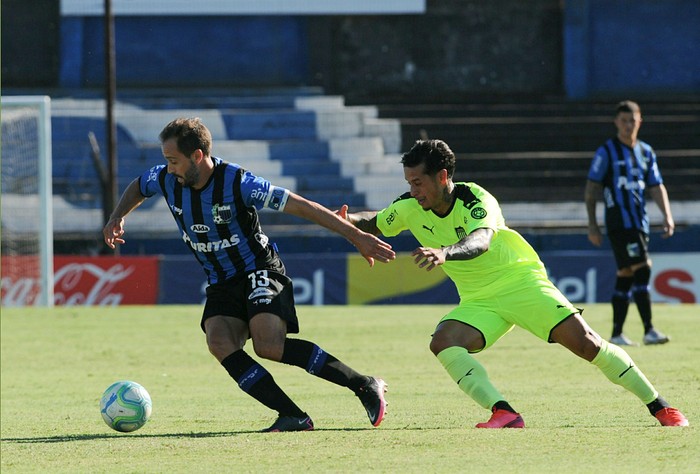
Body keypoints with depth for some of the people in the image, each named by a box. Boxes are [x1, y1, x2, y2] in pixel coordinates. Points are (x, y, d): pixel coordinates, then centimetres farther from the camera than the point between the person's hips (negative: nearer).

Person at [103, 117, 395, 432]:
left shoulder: (237, 183, -22)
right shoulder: (165, 180, -5)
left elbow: (302, 206, -20)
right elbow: (136, 188, 21)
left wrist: (357, 236, -20)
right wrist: (117, 217, 0)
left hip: (258, 271, -6)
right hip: (221, 284, 6)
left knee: (269, 346, -28)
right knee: (219, 343, -24)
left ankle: (363, 385, -16)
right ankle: (292, 416, -24)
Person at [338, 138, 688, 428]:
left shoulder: (475, 200, -23)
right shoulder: (410, 208, -5)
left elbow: (479, 241, -43)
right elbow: (375, 223, 12)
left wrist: (444, 253, -64)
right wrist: (350, 220, -12)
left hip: (521, 281, -5)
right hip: (478, 301, 5)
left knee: (584, 341, -16)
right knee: (443, 343, -24)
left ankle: (659, 406, -5)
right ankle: (504, 413, -29)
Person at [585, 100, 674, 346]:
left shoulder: (646, 152, 15)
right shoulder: (606, 152, -1)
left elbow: (656, 187, 15)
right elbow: (592, 188, -2)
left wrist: (667, 215, 2)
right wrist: (592, 224, -7)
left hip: (640, 223, 6)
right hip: (619, 222, -6)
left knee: (626, 275, 9)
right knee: (642, 269, -16)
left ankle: (617, 334, 14)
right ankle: (649, 330, -19)